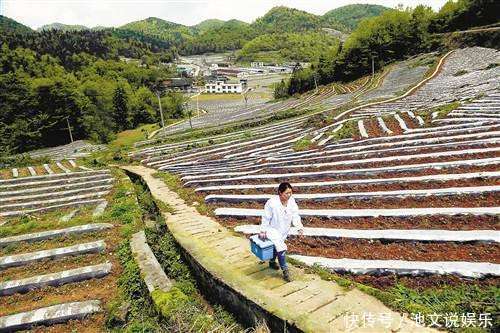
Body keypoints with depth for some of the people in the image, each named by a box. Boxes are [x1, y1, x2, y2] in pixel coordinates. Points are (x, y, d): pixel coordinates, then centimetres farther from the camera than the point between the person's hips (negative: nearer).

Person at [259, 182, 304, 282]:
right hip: (272, 229, -6)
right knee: (281, 248, -18)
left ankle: (272, 262, 49)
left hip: (284, 230, 6)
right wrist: (263, 231, -11)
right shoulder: (272, 203, -26)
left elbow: (295, 216, -9)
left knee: (276, 247, 21)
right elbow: (266, 218, -16)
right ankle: (285, 271, -4)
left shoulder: (292, 201, -11)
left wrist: (299, 227, -24)